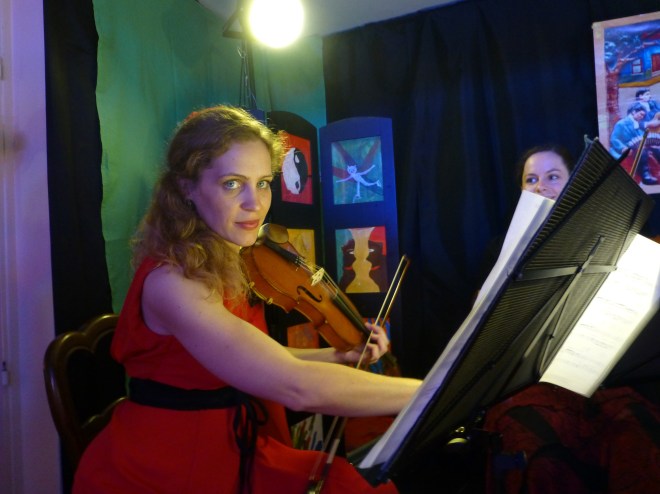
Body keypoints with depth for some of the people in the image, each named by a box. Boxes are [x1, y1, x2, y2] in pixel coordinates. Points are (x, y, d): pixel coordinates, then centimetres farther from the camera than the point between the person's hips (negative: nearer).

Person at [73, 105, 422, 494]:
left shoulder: (230, 264, 3)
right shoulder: (169, 282, -24)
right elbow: (295, 386, -31)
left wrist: (339, 356, -2)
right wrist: (435, 390, -27)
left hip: (234, 454, 7)